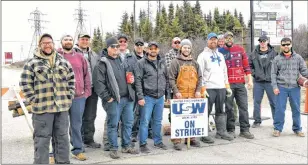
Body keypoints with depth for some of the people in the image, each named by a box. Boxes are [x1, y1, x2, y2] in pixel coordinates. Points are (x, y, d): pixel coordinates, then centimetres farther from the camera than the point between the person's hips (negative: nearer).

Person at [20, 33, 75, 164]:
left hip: (62, 107, 4)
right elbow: (25, 84, -3)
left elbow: (71, 80, 14)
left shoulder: (63, 62, 11)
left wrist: (69, 97, 6)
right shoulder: (31, 63, -1)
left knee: (62, 138, 13)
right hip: (42, 108, -3)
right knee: (42, 139, 4)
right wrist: (34, 100, -8)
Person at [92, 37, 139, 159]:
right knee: (113, 125, 2)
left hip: (128, 98, 6)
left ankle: (126, 146, 25)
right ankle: (113, 149, 13)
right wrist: (107, 97, -14)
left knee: (128, 123, 12)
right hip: (113, 100, -5)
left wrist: (132, 91, 13)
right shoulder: (103, 64, -5)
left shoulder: (125, 60, 13)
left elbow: (134, 72, 25)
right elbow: (98, 82, -11)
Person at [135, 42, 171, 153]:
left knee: (158, 121, 14)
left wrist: (168, 95, 12)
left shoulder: (162, 62, 12)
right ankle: (143, 144, 10)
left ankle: (158, 141, 26)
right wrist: (140, 97, -14)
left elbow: (166, 79, 16)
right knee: (145, 121, -1)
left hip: (160, 97, 5)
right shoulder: (141, 63, -5)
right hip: (148, 97, -5)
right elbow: (138, 81, -9)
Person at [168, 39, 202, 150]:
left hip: (193, 95, 5)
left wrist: (198, 90, 3)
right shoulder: (175, 62, 2)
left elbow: (199, 78, 16)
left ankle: (191, 138, 21)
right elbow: (171, 79, -4)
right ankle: (176, 141, 1)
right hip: (180, 95, -5)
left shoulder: (194, 63, 17)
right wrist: (176, 91, -13)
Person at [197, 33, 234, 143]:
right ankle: (204, 134, 1)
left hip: (221, 88, 6)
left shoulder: (220, 55, 19)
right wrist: (202, 88, -16)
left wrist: (227, 87, 14)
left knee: (221, 111, 12)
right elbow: (199, 73, -8)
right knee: (206, 112, -5)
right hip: (209, 88, -6)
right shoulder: (203, 55, 0)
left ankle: (221, 132, 21)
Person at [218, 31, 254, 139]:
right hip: (227, 84, -2)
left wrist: (250, 79, 5)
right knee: (229, 108, 3)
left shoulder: (240, 49, 10)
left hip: (240, 83, 2)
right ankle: (231, 130, 13)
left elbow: (246, 65, 11)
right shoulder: (220, 52, 4)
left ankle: (245, 130, 11)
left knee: (244, 106, 3)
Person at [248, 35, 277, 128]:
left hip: (270, 81, -2)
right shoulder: (253, 54, 5)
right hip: (258, 82, 2)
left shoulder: (274, 53, 1)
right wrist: (253, 73, 1)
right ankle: (257, 121, 17)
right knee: (256, 102, 6)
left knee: (273, 102, 5)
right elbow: (249, 65, 12)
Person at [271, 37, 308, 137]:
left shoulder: (298, 57, 8)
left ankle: (297, 129, 21)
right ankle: (278, 128, 10)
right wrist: (275, 86, -4)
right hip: (281, 87, -1)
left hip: (295, 87, 1)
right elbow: (273, 74, 4)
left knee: (296, 109, 8)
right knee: (279, 109, -1)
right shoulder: (277, 59, 5)